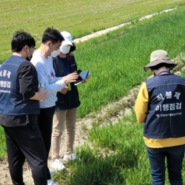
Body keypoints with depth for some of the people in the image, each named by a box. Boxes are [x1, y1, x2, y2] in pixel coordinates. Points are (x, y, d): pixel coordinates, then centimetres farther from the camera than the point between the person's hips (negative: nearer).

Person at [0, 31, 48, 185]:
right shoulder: (25, 65, -14)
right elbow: (27, 92, -23)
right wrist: (41, 96, -5)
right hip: (23, 120, -9)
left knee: (15, 158, 14)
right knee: (38, 159, -3)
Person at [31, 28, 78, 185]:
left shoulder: (49, 58, 6)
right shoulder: (37, 62, -24)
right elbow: (44, 89, -26)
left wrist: (68, 79, 2)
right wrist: (64, 81, -24)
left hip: (50, 106, 9)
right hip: (43, 108, -9)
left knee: (45, 142, 20)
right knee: (44, 143, 2)